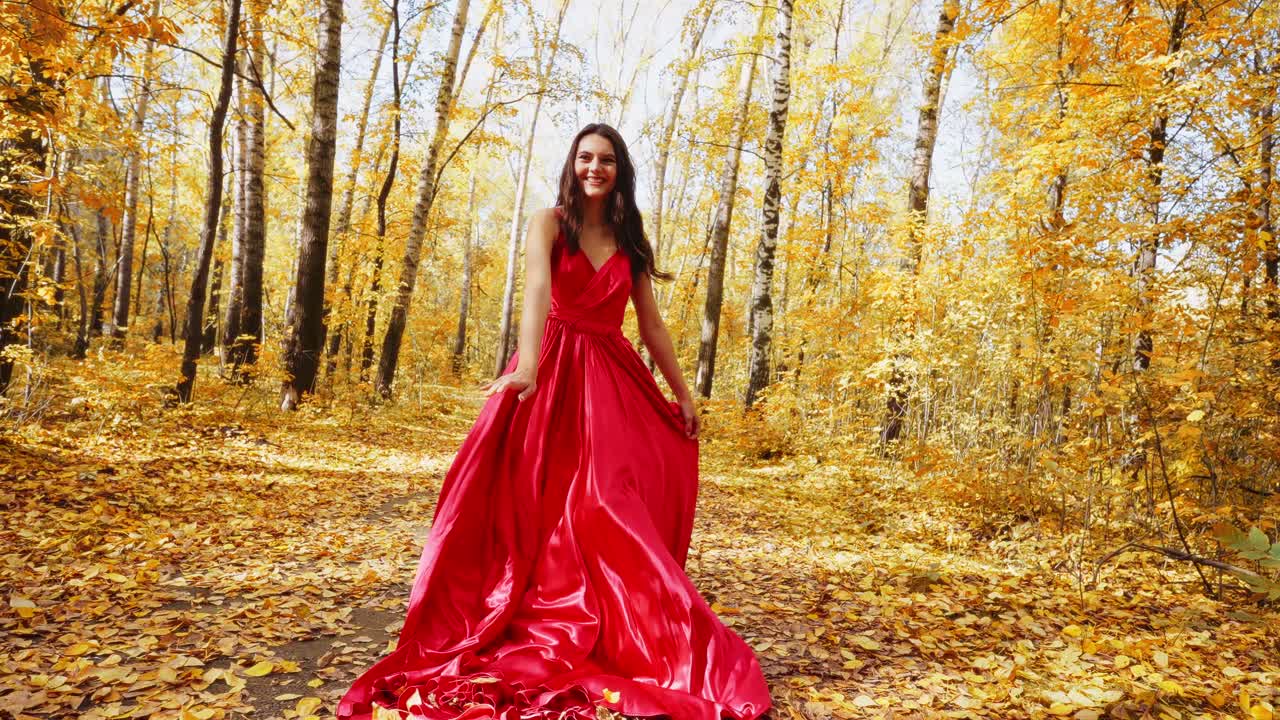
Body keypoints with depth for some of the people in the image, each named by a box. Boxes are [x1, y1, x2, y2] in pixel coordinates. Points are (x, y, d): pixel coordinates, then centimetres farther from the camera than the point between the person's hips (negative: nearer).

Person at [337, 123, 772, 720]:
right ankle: (507, 624, 6)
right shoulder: (548, 223, 0)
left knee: (616, 503, -2)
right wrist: (528, 364, -38)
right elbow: (537, 290, -20)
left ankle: (630, 633, 8)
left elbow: (651, 323, 15)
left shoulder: (630, 240, 12)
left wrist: (683, 393, 13)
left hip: (613, 379, 3)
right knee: (532, 499, -3)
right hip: (551, 371, -3)